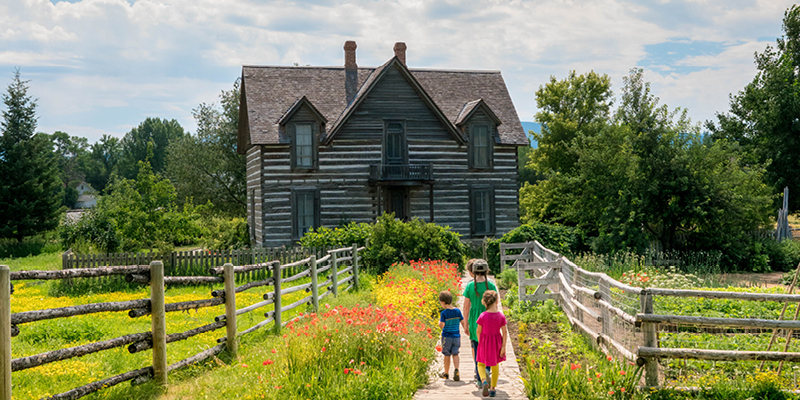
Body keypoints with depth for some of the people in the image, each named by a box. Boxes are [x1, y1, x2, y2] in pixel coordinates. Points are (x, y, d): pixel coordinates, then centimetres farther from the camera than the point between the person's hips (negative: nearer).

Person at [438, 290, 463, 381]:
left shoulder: (444, 313, -14)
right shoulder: (458, 311, -1)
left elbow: (442, 326, -18)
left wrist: (439, 321, 2)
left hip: (447, 337, -3)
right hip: (456, 336, 3)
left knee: (447, 355, 9)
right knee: (455, 354, 10)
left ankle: (446, 373, 21)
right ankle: (456, 370, -12)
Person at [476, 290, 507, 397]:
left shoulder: (483, 316, -14)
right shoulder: (501, 316, -11)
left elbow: (478, 331, -5)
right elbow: (505, 332, -9)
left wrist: (480, 343, 12)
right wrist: (503, 346, -2)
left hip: (485, 342, -2)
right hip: (497, 342, 2)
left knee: (481, 364, 15)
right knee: (495, 365, 18)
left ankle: (484, 381, -14)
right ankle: (493, 388, 23)